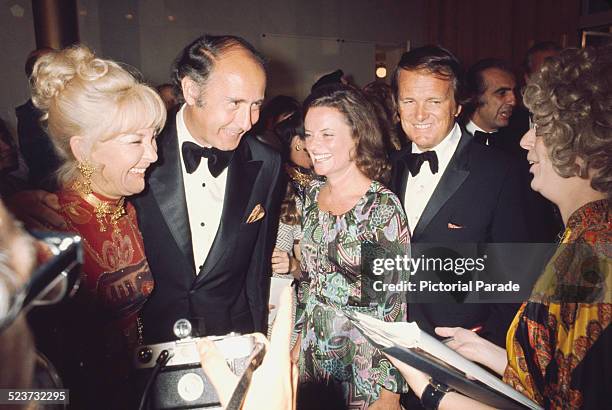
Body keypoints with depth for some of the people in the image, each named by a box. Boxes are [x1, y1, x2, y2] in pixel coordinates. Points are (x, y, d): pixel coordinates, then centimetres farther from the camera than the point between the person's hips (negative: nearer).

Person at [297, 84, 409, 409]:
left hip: (363, 359, -5)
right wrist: (300, 335, 12)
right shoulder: (313, 193, -1)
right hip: (313, 350, 6)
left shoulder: (382, 206, -20)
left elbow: (397, 300, -16)